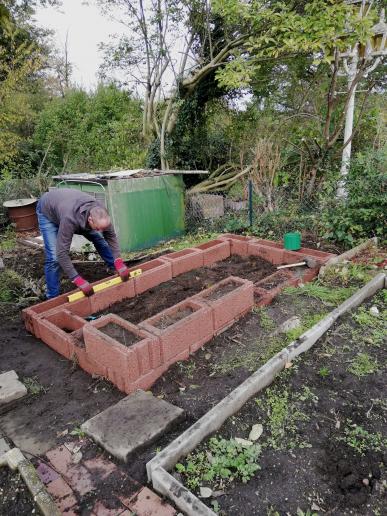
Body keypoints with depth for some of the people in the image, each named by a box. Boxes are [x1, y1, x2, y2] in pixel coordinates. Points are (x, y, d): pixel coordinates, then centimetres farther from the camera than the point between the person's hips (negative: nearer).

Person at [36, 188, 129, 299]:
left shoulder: (100, 213, -31)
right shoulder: (70, 219, -47)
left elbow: (111, 236, -17)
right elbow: (62, 253, -44)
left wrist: (119, 263, -26)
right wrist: (78, 280, -46)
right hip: (47, 211, -5)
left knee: (99, 239, -2)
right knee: (54, 256, -17)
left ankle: (115, 269, 20)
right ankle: (53, 297, -1)